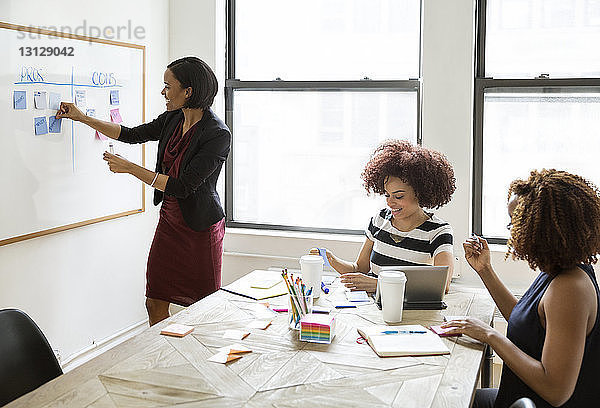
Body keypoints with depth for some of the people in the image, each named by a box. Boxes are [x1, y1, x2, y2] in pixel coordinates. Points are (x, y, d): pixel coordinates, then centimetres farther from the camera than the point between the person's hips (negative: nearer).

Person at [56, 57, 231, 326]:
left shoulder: (218, 134, -21)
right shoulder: (172, 119, 2)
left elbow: (182, 187, -24)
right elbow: (132, 135, 17)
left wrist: (129, 168, -19)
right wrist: (81, 117, 17)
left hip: (200, 229, -7)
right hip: (169, 221, 7)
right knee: (155, 303, 11)